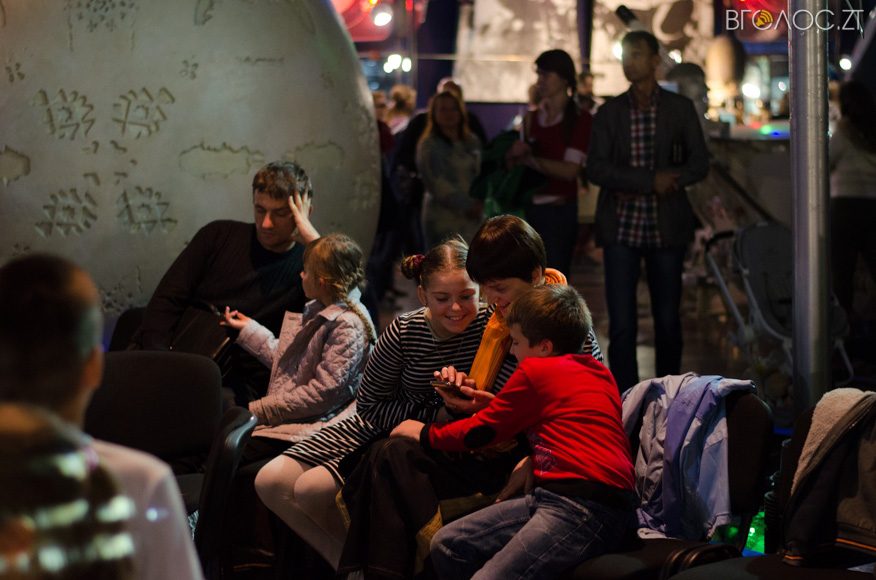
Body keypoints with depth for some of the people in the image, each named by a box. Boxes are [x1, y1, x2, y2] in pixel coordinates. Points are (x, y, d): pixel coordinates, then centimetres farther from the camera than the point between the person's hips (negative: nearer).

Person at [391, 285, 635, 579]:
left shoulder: (536, 370, -3)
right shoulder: (598, 372, 18)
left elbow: (482, 432, 8)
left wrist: (426, 434, 24)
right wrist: (493, 405, 34)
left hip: (585, 509, -10)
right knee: (446, 545, 6)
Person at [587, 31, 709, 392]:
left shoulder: (680, 109, 6)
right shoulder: (609, 113, 6)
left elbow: (699, 165, 1)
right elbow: (596, 169, -4)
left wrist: (665, 182, -15)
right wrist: (650, 180, -16)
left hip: (666, 227, 1)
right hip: (622, 227, 0)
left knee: (667, 320, 8)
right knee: (621, 325, -7)